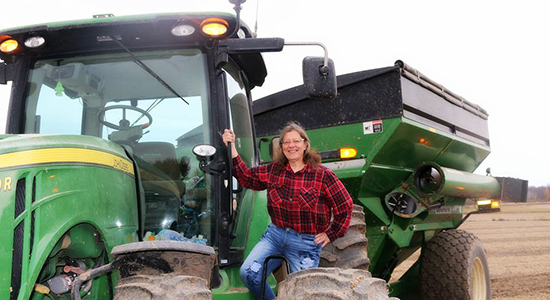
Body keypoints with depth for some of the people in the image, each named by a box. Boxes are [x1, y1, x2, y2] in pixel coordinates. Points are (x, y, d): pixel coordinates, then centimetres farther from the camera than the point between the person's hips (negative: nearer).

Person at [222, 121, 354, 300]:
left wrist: (331, 234, 0)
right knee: (248, 273, -15)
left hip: (305, 243, -3)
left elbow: (345, 206, -1)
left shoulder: (323, 175, -6)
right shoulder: (273, 170, 6)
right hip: (275, 234, 3)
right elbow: (247, 177, 10)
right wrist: (232, 150, 3)